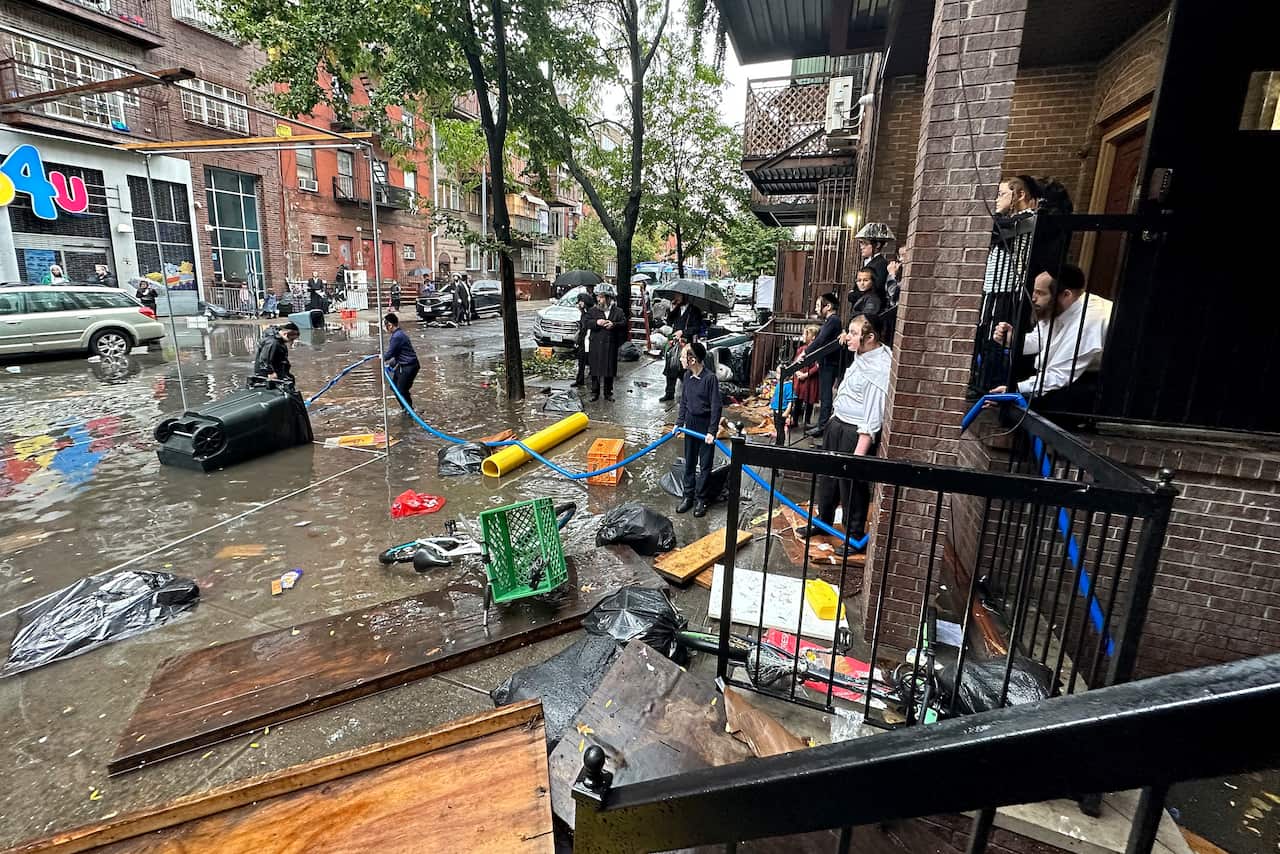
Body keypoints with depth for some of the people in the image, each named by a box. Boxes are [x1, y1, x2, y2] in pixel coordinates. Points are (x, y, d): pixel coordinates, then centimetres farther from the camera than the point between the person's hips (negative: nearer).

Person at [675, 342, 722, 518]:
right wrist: (679, 423, 8)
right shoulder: (687, 376, 0)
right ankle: (688, 496, 25)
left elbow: (716, 407, -17)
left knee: (705, 465, 5)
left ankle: (701, 499, 15)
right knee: (689, 462, 13)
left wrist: (712, 431, -18)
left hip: (705, 424, -6)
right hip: (690, 423, 6)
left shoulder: (710, 378, -19)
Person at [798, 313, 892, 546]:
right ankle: (823, 521, 41)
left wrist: (859, 453, -25)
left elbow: (873, 415, -26)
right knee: (828, 476, 21)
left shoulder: (880, 368, -25)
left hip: (857, 433, -9)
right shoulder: (861, 356, 3)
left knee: (852, 485, 4)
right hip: (837, 424, 9)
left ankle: (855, 536, 24)